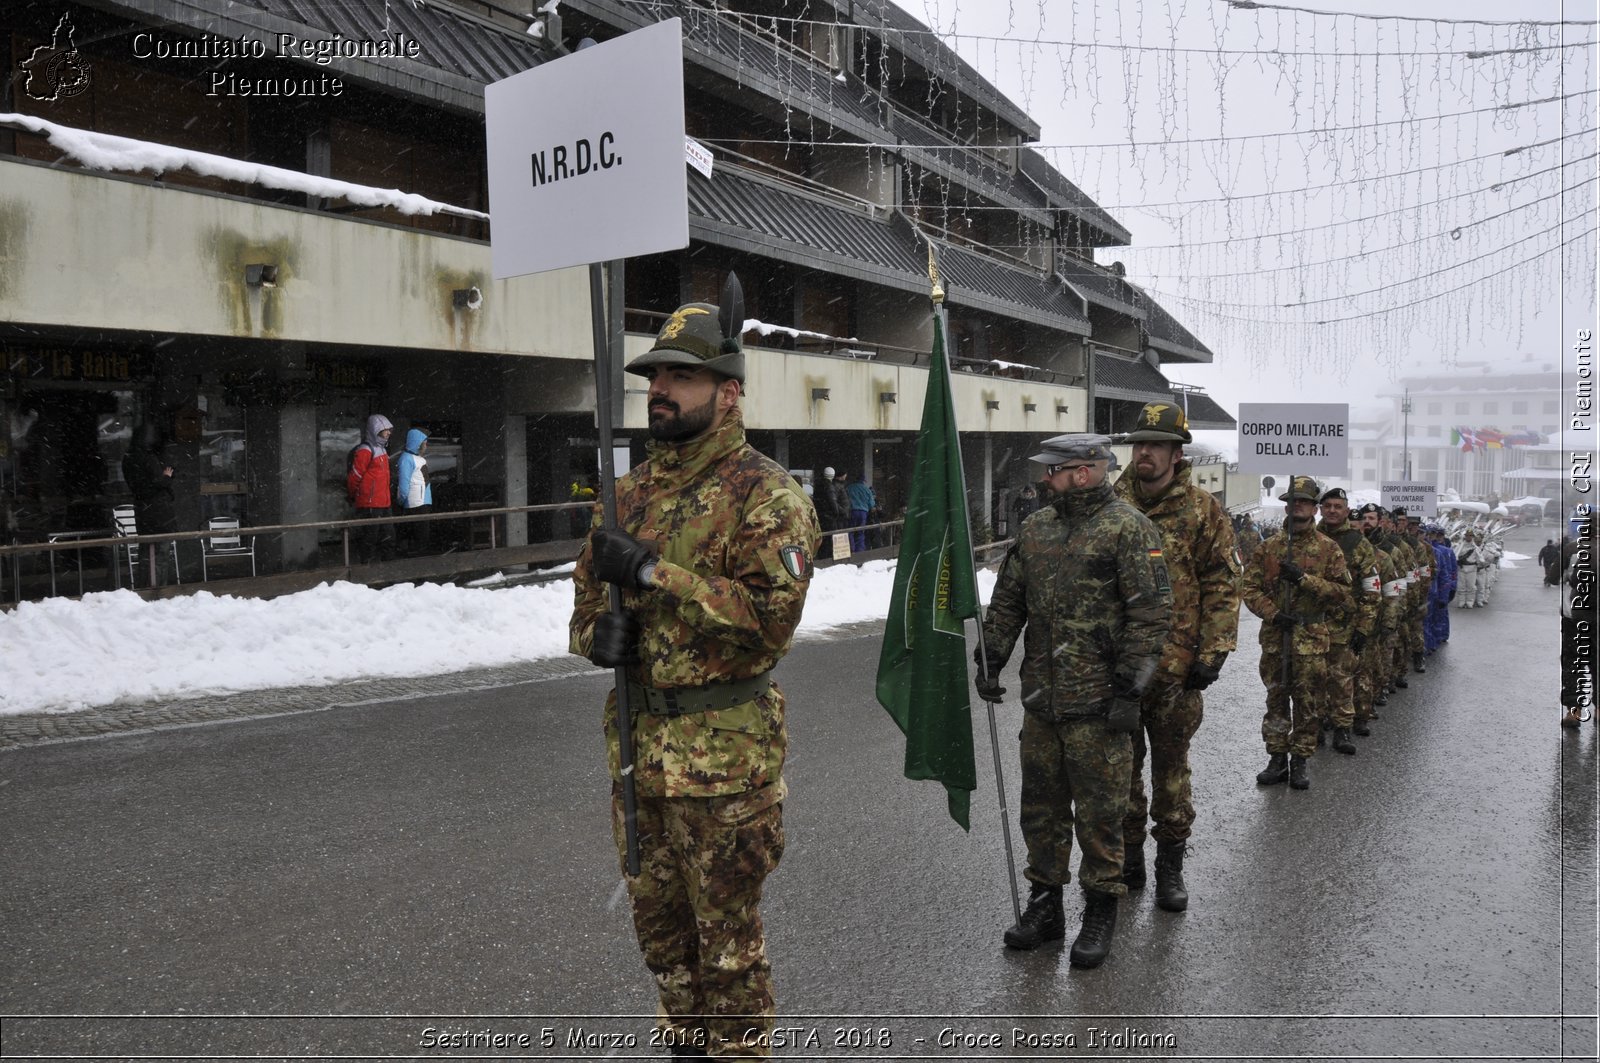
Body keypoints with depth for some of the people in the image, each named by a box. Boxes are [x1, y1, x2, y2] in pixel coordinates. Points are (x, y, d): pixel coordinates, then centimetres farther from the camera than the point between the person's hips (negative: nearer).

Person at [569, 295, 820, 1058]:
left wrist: (654, 574, -23)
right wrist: (597, 630, -5)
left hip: (723, 748, -7)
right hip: (636, 737, 7)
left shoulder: (764, 494, -12)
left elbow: (773, 612, -23)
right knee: (658, 919, 21)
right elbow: (587, 587, 19)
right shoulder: (632, 491, 11)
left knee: (727, 933, 6)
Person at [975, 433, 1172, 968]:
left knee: (1099, 812, 4)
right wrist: (990, 660, 12)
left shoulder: (1128, 528, -9)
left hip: (1096, 703, -6)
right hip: (1041, 699, 7)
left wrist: (1129, 689, -16)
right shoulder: (1036, 528, 11)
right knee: (1041, 808, 14)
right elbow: (1006, 600, 18)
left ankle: (1100, 913, 19)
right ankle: (1044, 904, 27)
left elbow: (1150, 614, -13)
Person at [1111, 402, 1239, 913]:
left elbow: (1222, 587, -2)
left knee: (1171, 766, 7)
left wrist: (1212, 652, -9)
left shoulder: (1202, 511, -2)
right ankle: (1128, 859, 25)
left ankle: (1170, 865, 20)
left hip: (1175, 667, -3)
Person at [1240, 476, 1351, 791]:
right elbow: (1249, 587, 3)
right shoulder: (1269, 546, 6)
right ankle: (1277, 759, 18)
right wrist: (1273, 614, -12)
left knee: (1307, 703, 4)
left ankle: (1299, 762, 14)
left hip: (1311, 638, -2)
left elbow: (1342, 591, -4)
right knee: (1276, 700, 9)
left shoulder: (1328, 548, 2)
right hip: (1274, 635, 2)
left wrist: (1304, 578, -16)